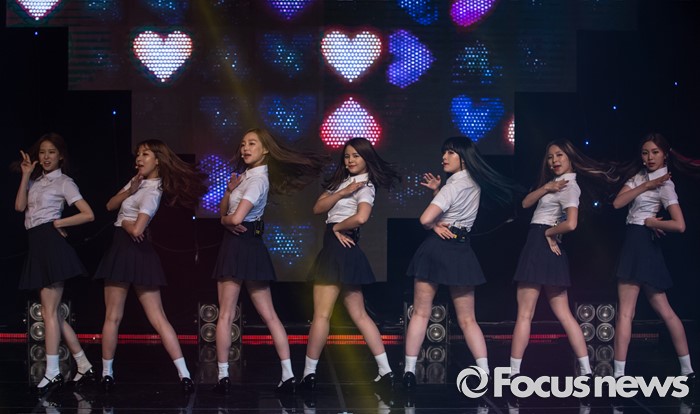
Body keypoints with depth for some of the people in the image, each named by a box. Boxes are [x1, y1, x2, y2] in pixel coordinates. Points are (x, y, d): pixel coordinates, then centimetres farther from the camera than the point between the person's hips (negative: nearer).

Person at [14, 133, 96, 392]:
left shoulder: (64, 182, 1)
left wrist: (58, 223, -6)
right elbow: (19, 206, 4)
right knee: (52, 312, 6)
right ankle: (84, 366, 11)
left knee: (48, 310, -10)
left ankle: (52, 372, -10)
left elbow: (88, 215, -6)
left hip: (51, 244, -8)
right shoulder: (36, 181, 19)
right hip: (36, 246, 8)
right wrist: (26, 175, 3)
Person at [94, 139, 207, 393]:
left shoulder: (152, 191, -15)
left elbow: (136, 230, -27)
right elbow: (110, 205, 9)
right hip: (121, 249, 9)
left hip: (134, 250, -9)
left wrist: (123, 222, -6)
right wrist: (130, 190, -7)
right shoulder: (138, 180, 12)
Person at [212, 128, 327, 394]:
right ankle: (288, 375, 1)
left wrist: (225, 220, -3)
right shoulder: (245, 174, 15)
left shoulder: (258, 179, -14)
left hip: (244, 245, -9)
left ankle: (223, 377, 0)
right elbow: (223, 211, 13)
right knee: (269, 315, 3)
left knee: (225, 316, -3)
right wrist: (229, 190, -5)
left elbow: (235, 218, -25)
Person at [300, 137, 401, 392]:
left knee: (321, 314, -7)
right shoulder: (342, 182, 18)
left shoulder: (365, 186, -7)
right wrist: (342, 193, -7)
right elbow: (317, 208, 7)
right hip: (337, 247, 9)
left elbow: (361, 217, -26)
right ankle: (385, 373, 7)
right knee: (359, 315, 8)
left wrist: (337, 227, -11)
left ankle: (309, 374, -4)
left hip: (341, 246, -9)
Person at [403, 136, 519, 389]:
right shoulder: (474, 184, 10)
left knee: (421, 313, 4)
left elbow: (426, 218, -21)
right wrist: (437, 191, 8)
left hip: (437, 248, -6)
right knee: (468, 320, 8)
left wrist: (434, 226, -1)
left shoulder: (453, 185, -12)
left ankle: (409, 370, 3)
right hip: (462, 251, 6)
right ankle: (485, 373, -2)